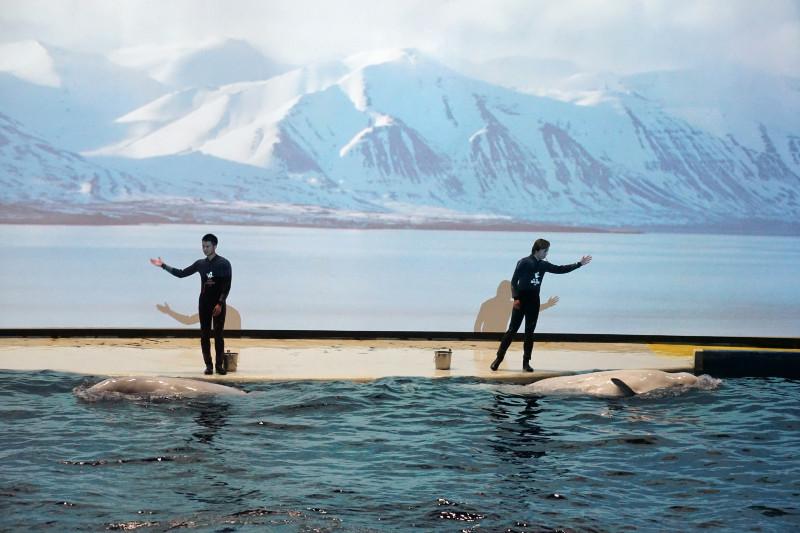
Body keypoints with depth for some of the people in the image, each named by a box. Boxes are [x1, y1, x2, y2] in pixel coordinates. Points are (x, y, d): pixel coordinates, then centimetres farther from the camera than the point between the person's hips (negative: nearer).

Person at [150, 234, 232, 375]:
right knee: (205, 335, 2)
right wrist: (163, 266, 6)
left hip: (218, 303, -4)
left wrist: (220, 303, -18)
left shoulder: (224, 263, -5)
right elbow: (181, 273, 13)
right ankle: (208, 365, 6)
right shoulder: (200, 264, 9)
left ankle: (220, 365, -1)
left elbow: (227, 286, -10)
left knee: (218, 335, -4)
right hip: (204, 303, 4)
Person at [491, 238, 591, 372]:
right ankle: (498, 358, 1)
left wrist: (579, 264, 13)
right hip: (521, 300, -6)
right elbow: (514, 281, -9)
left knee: (530, 332, 6)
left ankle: (526, 362, 10)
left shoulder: (543, 265, 8)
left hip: (534, 301, 6)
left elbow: (560, 269, 16)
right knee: (512, 330, -6)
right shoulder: (524, 262, -9)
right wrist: (515, 298, -17)